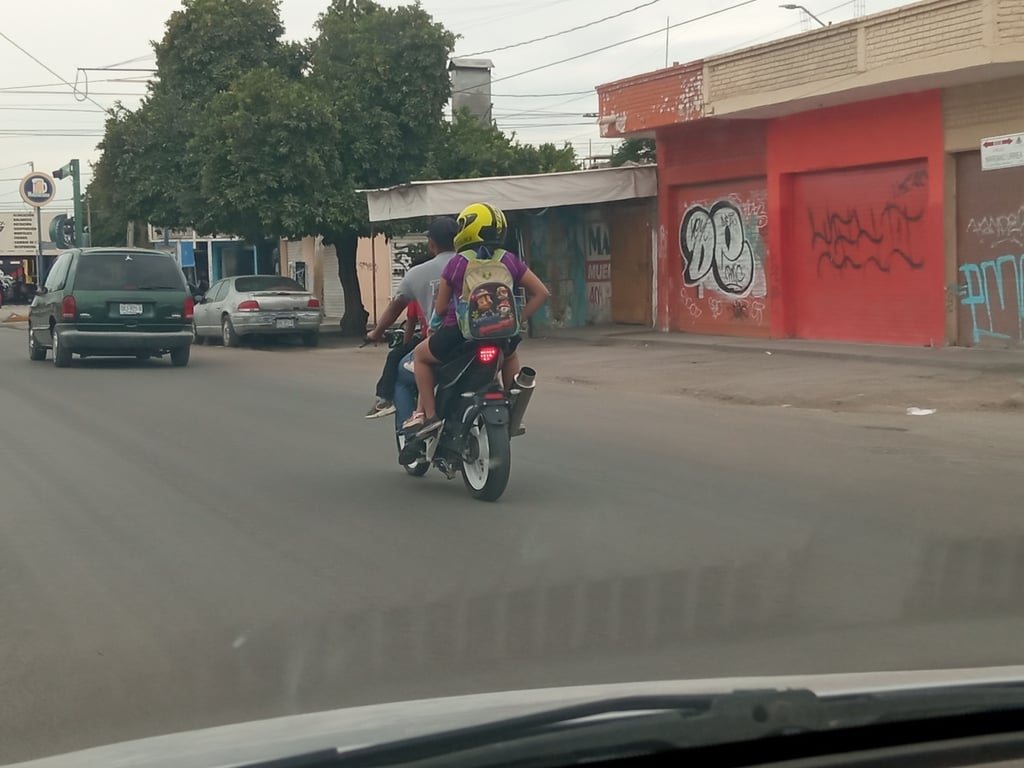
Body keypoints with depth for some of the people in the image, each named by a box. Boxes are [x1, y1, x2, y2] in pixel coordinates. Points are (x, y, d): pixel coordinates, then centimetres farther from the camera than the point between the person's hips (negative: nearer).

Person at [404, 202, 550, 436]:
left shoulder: (457, 263, -4)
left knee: (420, 356, 22)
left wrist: (433, 327, 21)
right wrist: (518, 320, 9)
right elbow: (541, 293, 3)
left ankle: (429, 414, 10)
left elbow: (441, 307, 1)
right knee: (510, 355, 38)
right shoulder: (509, 261, 3)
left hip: (459, 335, -3)